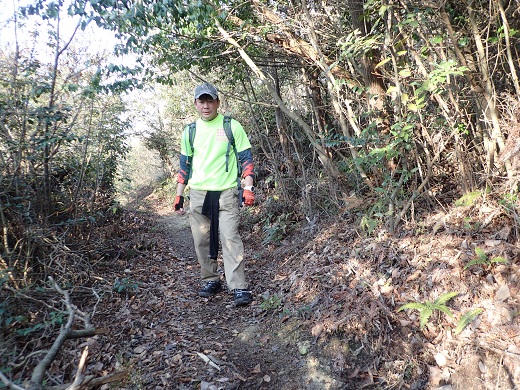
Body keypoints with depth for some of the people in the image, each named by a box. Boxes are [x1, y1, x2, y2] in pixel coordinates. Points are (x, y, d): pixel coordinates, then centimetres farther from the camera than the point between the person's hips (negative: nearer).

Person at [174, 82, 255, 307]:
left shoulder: (232, 127, 1)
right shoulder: (190, 131, 11)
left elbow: (246, 159, 1)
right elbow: (184, 165, 16)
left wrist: (249, 188, -9)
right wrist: (179, 196, 12)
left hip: (225, 193, -4)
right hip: (198, 194, 4)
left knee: (230, 238, -11)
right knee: (202, 241, 7)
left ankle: (239, 288, -8)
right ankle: (210, 281, 24)